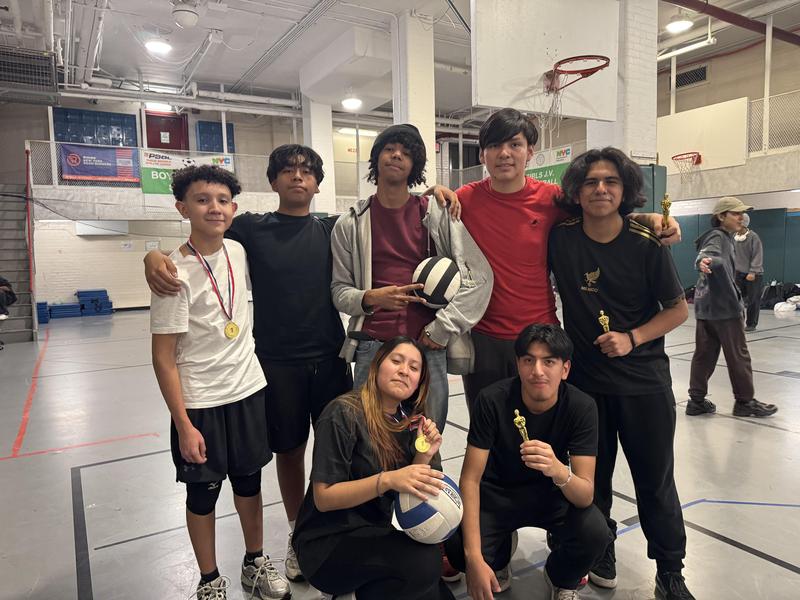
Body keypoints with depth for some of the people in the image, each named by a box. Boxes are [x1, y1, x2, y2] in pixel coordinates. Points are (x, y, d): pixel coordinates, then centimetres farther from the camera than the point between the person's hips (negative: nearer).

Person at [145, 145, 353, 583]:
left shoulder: (332, 229, 5)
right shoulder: (251, 228, 1)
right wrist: (154, 256, -20)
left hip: (330, 358, 1)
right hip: (277, 362, -1)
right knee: (288, 450, 12)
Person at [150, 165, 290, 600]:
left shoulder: (238, 251, -1)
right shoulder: (176, 273, -17)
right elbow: (164, 357, -15)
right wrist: (183, 425, -15)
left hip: (249, 390, 5)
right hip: (200, 402, -5)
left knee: (249, 482, 18)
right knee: (203, 493, 12)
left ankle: (255, 563, 38)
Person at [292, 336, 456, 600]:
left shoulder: (408, 420, 2)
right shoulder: (343, 414, -18)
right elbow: (323, 498, -20)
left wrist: (423, 456, -15)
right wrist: (387, 480, -32)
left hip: (374, 535, 6)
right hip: (326, 542, -6)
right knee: (422, 559, -27)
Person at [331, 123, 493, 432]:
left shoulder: (438, 215, 3)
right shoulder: (350, 223, 7)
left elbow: (480, 277, -1)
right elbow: (340, 290, 8)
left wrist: (441, 329, -6)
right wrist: (370, 298, -13)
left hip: (429, 348, 0)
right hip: (372, 347, 1)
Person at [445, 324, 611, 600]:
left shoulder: (581, 407, -24)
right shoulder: (492, 400, -27)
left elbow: (586, 496, -27)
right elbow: (470, 479, -23)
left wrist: (558, 471, -51)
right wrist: (475, 558, -31)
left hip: (551, 492, 1)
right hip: (497, 492, 0)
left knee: (595, 533, -28)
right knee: (457, 545, -26)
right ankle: (498, 562, 14)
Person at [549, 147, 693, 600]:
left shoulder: (647, 244, -9)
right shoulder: (560, 239, -7)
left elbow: (679, 309, -1)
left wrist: (633, 338, -16)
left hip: (644, 381, -1)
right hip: (584, 380, 1)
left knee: (656, 481, 12)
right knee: (592, 479, 16)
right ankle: (600, 555, 40)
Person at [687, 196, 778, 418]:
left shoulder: (724, 237, 18)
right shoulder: (718, 236, -12)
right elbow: (708, 253, -35)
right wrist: (703, 261, -57)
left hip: (707, 304, 10)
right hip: (723, 305, -10)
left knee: (704, 353, 8)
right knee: (738, 355, 2)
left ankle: (697, 400, 10)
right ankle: (745, 402, 13)